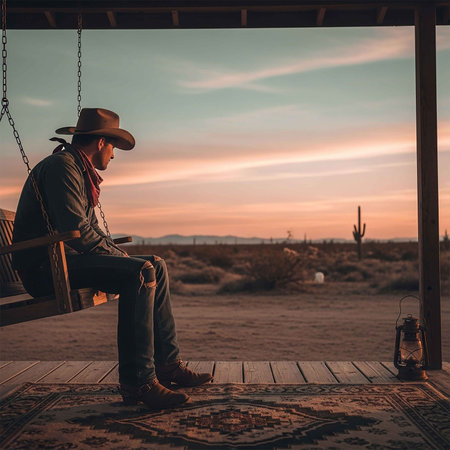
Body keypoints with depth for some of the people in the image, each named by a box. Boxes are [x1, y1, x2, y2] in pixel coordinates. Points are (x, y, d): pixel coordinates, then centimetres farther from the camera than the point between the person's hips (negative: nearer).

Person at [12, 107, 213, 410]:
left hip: (66, 258, 11)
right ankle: (138, 381, -26)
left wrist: (118, 252, 8)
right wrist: (118, 256, -10)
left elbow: (90, 226, 24)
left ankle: (167, 363, 5)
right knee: (141, 273, -27)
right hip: (45, 267, -11)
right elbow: (76, 229, -21)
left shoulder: (81, 171, 22)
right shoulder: (60, 166, -11)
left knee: (156, 266, 8)